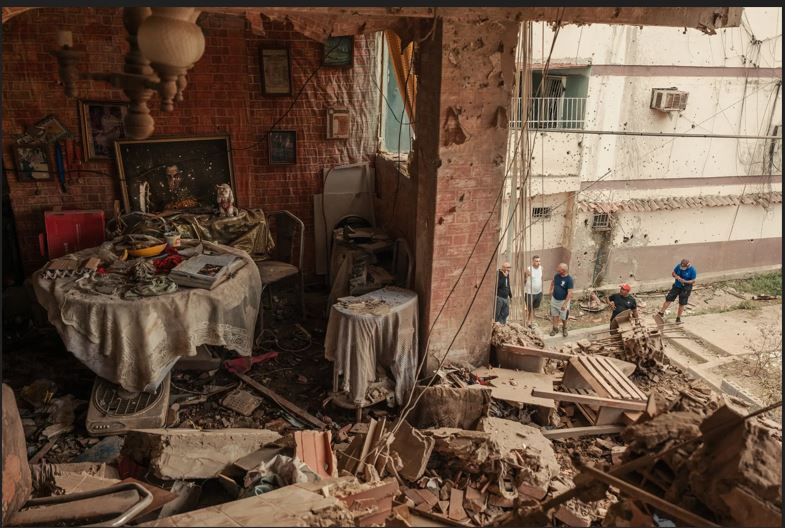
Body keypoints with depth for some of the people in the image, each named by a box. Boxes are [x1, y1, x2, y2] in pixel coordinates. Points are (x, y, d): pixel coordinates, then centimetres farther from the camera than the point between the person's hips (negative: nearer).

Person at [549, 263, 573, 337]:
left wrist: (565, 304, -26)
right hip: (554, 299, 5)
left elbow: (570, 293, -25)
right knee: (555, 315, 17)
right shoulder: (557, 275, -8)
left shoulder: (569, 279, -26)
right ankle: (555, 328, 33)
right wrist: (551, 290, 7)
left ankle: (564, 328, 38)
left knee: (564, 317, 14)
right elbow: (553, 282, 16)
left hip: (563, 301, -5)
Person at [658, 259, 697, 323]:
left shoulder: (692, 270, -16)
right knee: (668, 299, -3)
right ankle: (661, 313, 4)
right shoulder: (679, 266, -7)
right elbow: (673, 273, 5)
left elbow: (693, 281, -13)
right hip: (677, 286, 3)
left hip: (686, 288, -3)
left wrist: (685, 281, -30)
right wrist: (676, 276, -18)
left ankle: (678, 318, 17)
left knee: (682, 303, 4)